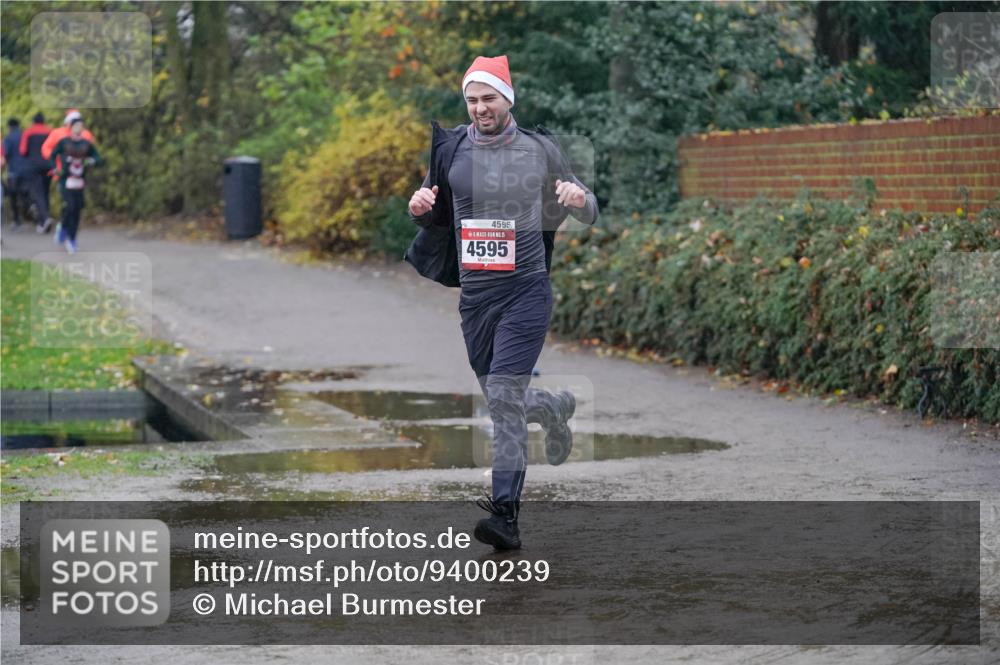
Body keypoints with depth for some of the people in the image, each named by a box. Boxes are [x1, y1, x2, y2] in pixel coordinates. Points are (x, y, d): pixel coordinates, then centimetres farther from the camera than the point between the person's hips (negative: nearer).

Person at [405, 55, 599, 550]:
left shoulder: (540, 150, 1)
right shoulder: (450, 148, 5)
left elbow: (586, 213, 12)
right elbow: (433, 216, 17)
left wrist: (579, 199, -12)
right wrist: (420, 207, -7)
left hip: (526, 290, -4)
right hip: (474, 292, 4)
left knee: (504, 397, -16)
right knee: (500, 402, 13)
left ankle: (506, 515, -15)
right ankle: (555, 410, 47)